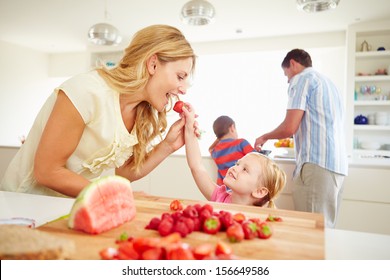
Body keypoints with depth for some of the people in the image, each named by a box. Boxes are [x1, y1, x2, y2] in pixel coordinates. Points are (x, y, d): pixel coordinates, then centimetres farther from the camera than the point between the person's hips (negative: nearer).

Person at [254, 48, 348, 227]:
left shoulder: (301, 79, -1)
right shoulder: (327, 81, 26)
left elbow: (289, 127, -10)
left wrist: (264, 137, 7)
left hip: (317, 164, -9)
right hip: (338, 165, 9)